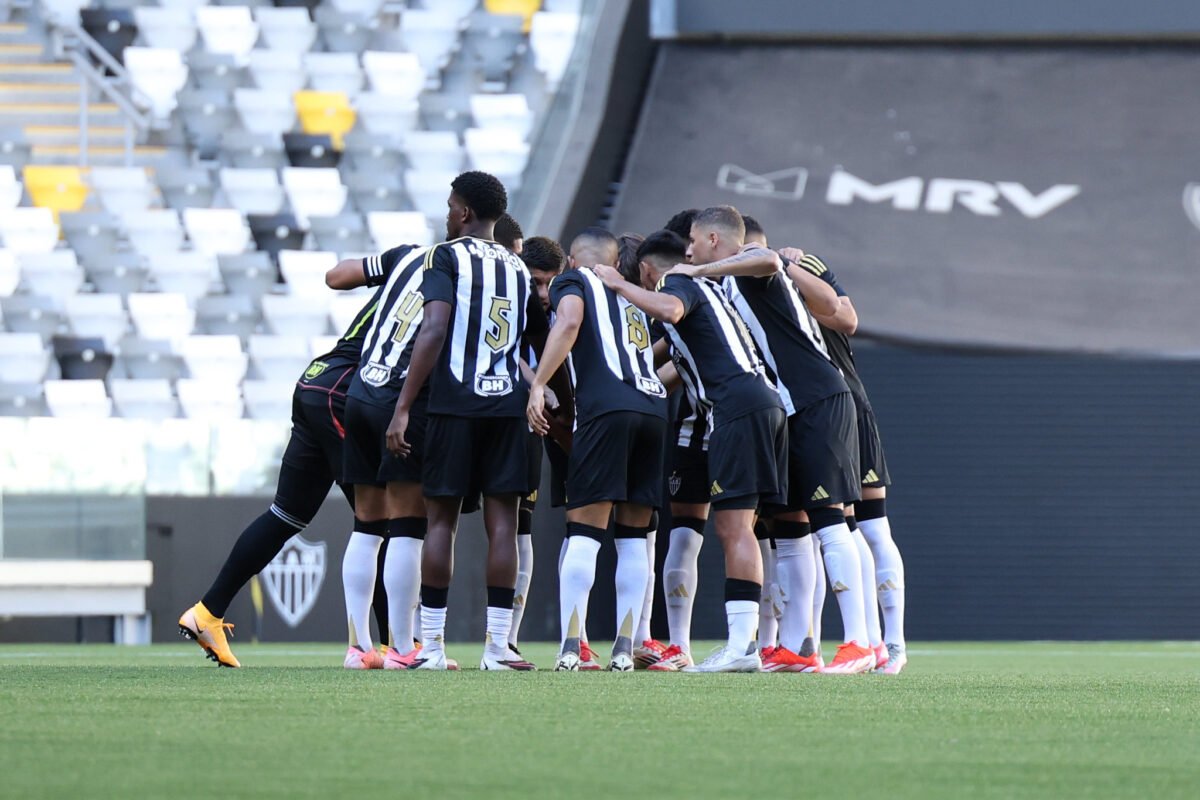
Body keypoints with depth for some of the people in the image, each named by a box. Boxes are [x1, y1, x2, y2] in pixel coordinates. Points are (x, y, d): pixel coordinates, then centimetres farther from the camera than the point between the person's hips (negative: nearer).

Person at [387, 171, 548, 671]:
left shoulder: (447, 256, -1)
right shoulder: (519, 269, 16)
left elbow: (434, 331, -12)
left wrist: (403, 409, -14)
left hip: (454, 403, -4)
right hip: (509, 403, 4)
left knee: (442, 518, 2)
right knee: (502, 521, 2)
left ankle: (431, 645, 2)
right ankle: (497, 644, -2)